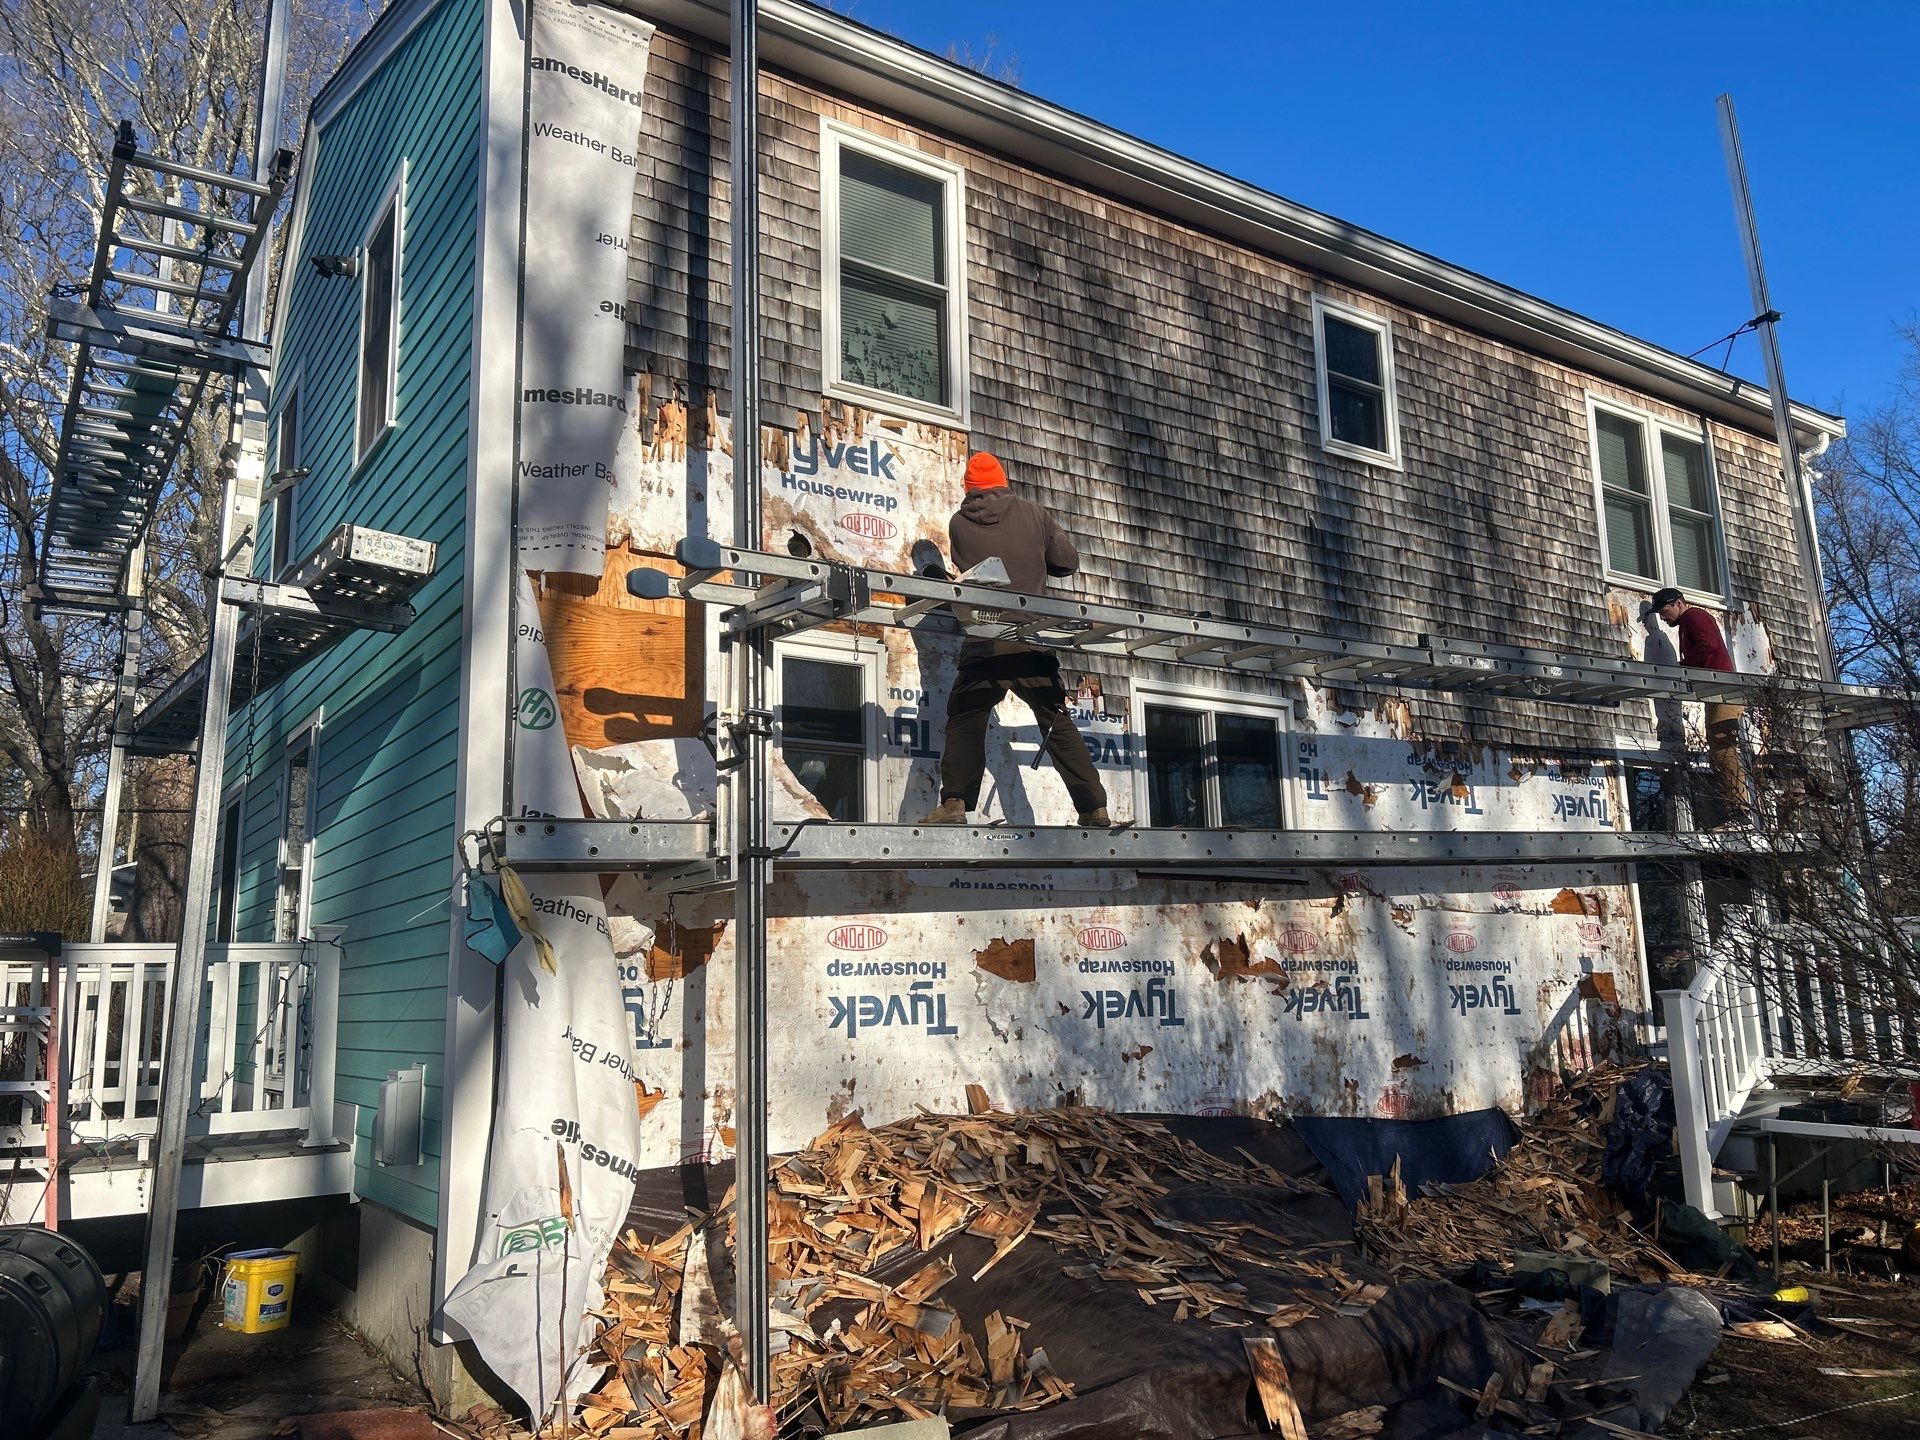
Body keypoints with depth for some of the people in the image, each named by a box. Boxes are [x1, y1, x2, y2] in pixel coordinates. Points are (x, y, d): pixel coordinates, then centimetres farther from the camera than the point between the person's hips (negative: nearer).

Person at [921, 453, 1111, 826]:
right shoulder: (1033, 514, 5)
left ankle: (954, 803, -10)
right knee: (1059, 723, 11)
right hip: (1032, 642, 1)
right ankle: (1094, 808, 11)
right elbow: (1068, 562, 9)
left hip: (983, 644, -1)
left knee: (964, 721, 6)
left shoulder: (958, 523, 4)